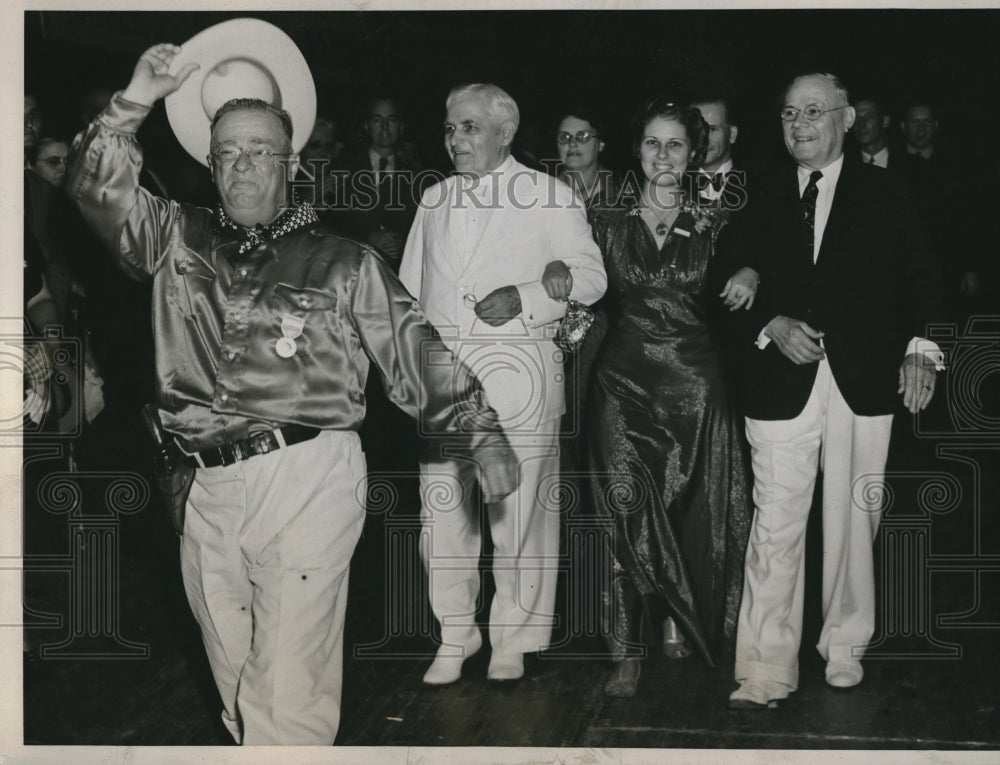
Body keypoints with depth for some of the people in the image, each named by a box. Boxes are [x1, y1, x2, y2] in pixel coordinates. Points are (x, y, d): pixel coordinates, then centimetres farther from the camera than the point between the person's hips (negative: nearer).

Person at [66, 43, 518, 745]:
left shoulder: (344, 263, 6)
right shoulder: (179, 239, 14)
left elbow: (417, 352, 6)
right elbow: (98, 188, 6)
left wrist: (483, 437, 2)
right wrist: (135, 104, -5)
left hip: (308, 477, -4)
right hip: (207, 487, 4)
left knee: (289, 691, -6)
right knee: (235, 678, 13)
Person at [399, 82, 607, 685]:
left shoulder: (550, 197, 5)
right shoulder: (434, 200, 18)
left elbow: (591, 276, 5)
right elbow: (410, 290, 22)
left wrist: (525, 296, -10)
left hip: (517, 372, -4)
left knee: (517, 509, -2)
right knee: (443, 506, 3)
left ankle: (514, 639, 11)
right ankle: (455, 634, 16)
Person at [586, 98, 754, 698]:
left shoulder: (714, 225, 4)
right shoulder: (609, 222, 5)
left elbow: (732, 301, 8)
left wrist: (749, 278, -12)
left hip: (695, 382, 1)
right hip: (625, 380, 0)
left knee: (693, 511, 6)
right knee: (627, 512, -5)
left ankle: (681, 620, 28)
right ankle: (627, 652, 1)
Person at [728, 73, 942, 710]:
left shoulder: (881, 192, 9)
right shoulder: (762, 199, 11)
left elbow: (919, 275, 3)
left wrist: (919, 346, -11)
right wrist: (773, 327, -10)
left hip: (863, 379, 0)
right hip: (782, 381, 0)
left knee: (853, 519, 6)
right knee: (775, 525, -5)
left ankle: (846, 650, 22)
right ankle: (767, 670, -1)